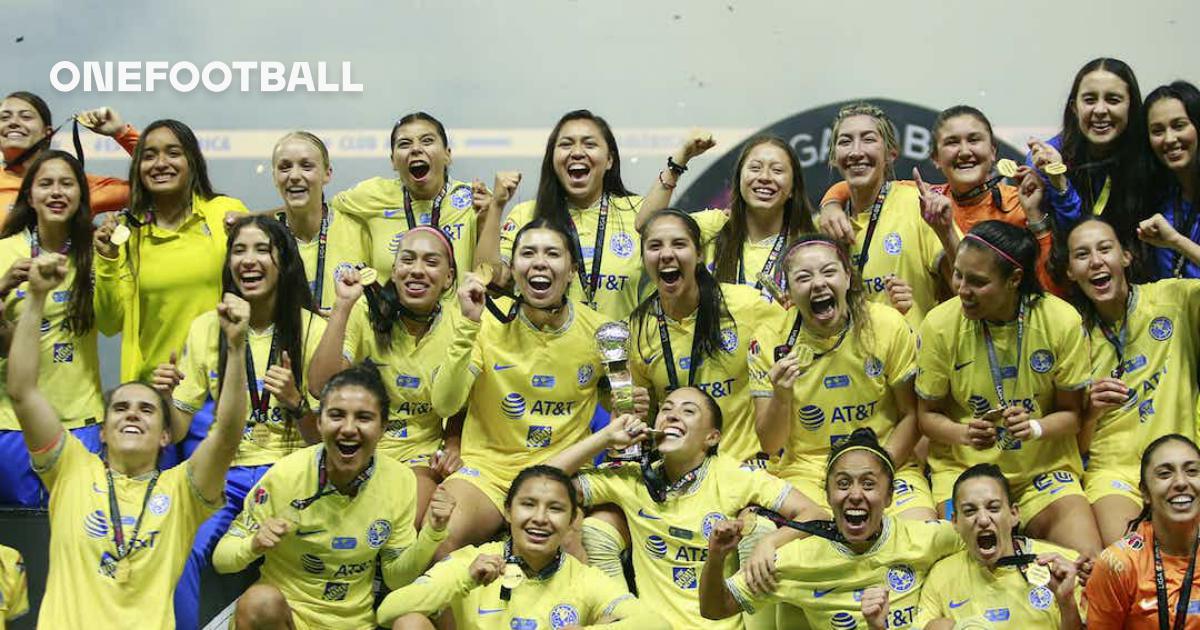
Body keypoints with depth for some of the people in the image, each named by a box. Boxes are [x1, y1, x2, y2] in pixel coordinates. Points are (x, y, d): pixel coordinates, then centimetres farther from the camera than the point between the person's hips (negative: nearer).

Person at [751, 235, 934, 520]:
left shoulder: (889, 326, -6)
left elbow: (911, 415, 3)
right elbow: (770, 445, -2)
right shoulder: (770, 341, -6)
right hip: (803, 469, -1)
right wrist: (781, 397, -22)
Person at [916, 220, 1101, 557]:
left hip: (1044, 465, 1)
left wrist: (1035, 428, -22)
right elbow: (928, 414, 0)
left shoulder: (1062, 322, -10)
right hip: (962, 466, -1)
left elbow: (1071, 413, -1)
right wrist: (964, 433, -21)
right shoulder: (940, 324, -10)